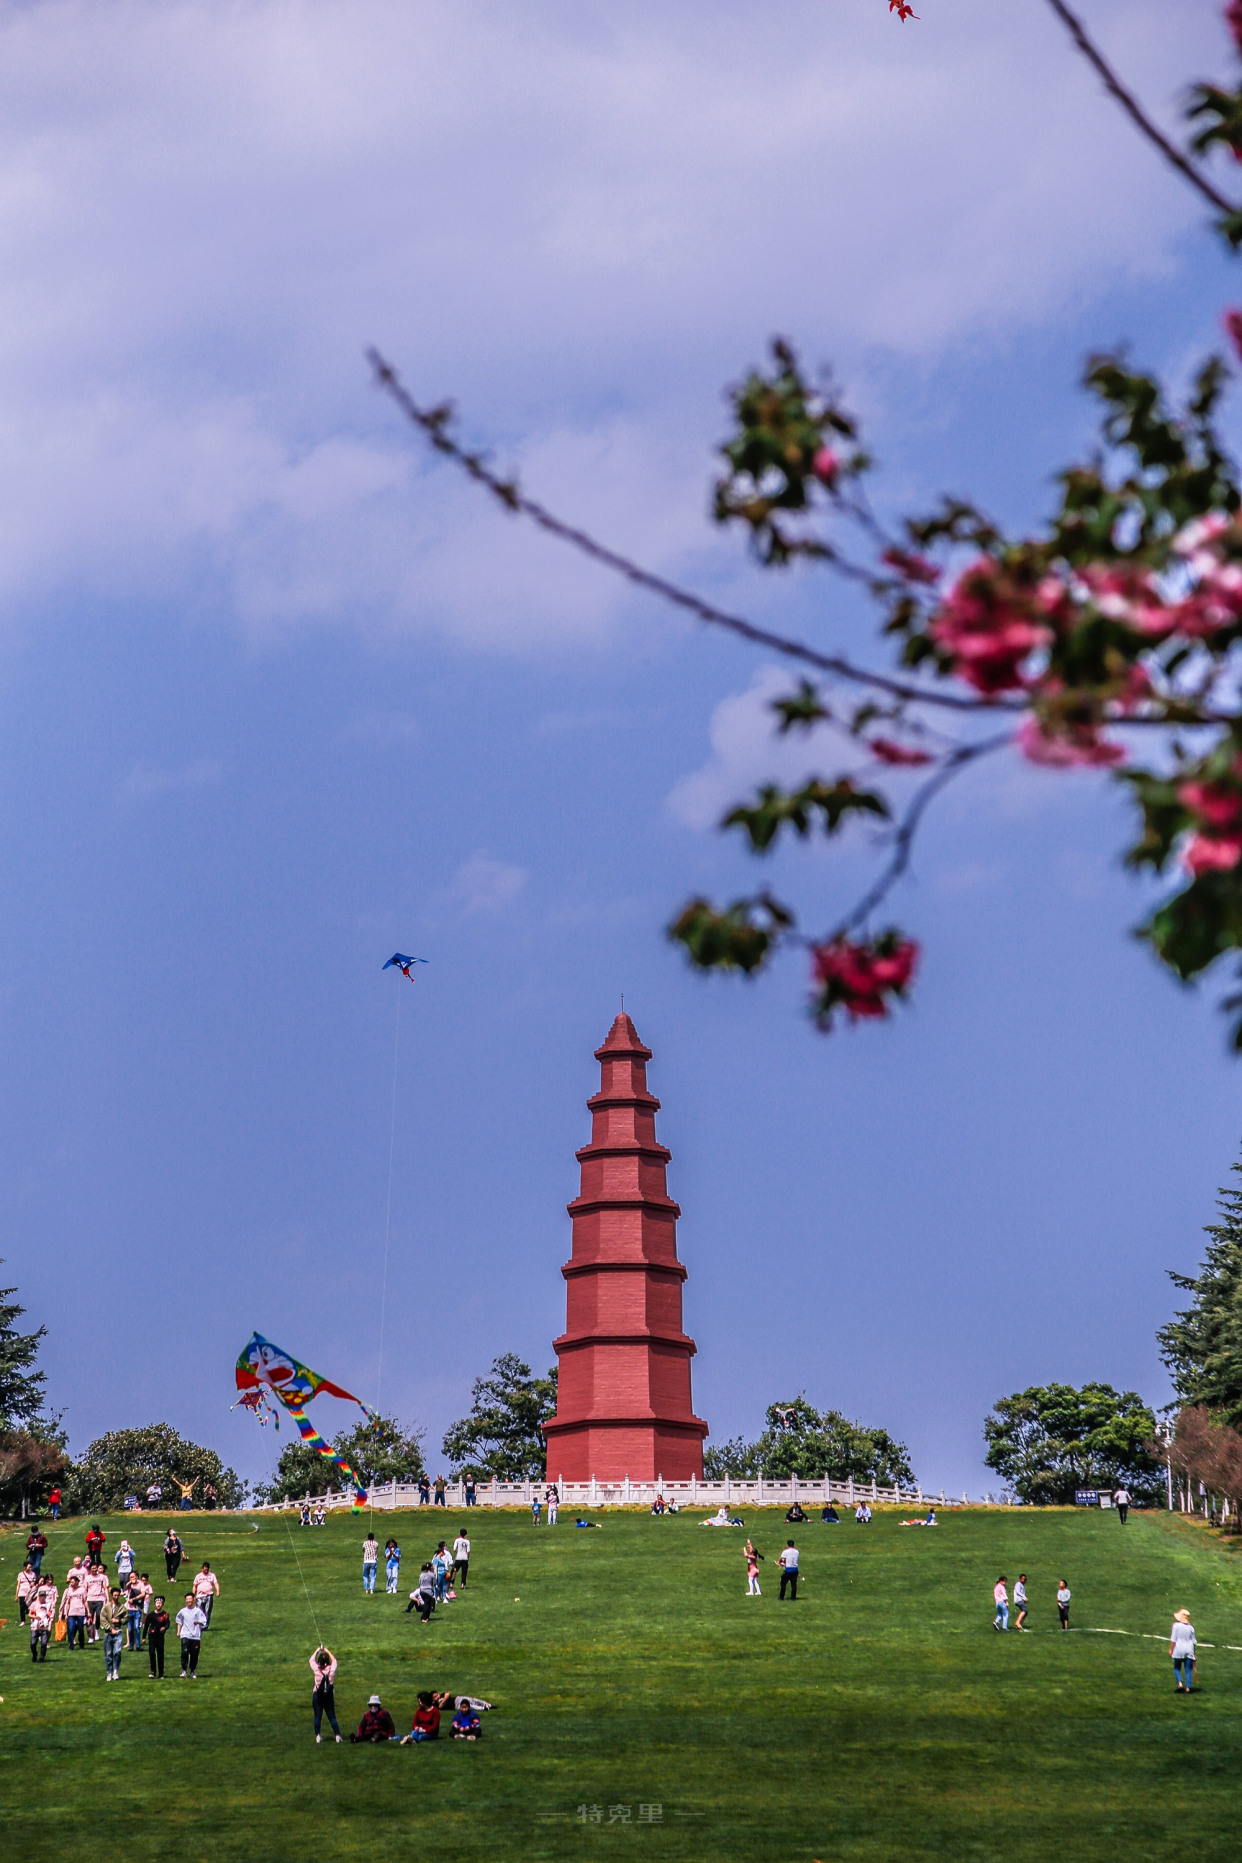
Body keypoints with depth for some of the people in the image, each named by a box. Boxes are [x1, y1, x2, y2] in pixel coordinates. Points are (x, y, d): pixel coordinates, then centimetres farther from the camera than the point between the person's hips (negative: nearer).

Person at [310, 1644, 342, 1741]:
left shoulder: (316, 1669, -9)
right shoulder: (331, 1669, -5)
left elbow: (311, 1660, 10)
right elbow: (334, 1660, 16)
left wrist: (318, 1650, 21)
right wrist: (327, 1651, 26)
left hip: (317, 1696, -1)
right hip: (329, 1696, 1)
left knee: (317, 1717, 6)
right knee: (332, 1717, 6)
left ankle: (318, 1736, 2)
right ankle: (337, 1735, -2)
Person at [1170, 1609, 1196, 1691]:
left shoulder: (1176, 1625, -7)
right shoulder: (1190, 1627, 5)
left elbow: (1173, 1640, -7)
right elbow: (1193, 1641, 9)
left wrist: (1171, 1649, 2)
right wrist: (1194, 1653, 17)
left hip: (1178, 1650, -3)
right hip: (1189, 1650, 3)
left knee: (1177, 1668, 11)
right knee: (1188, 1670, 7)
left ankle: (1180, 1682, -10)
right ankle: (1188, 1687, 1)